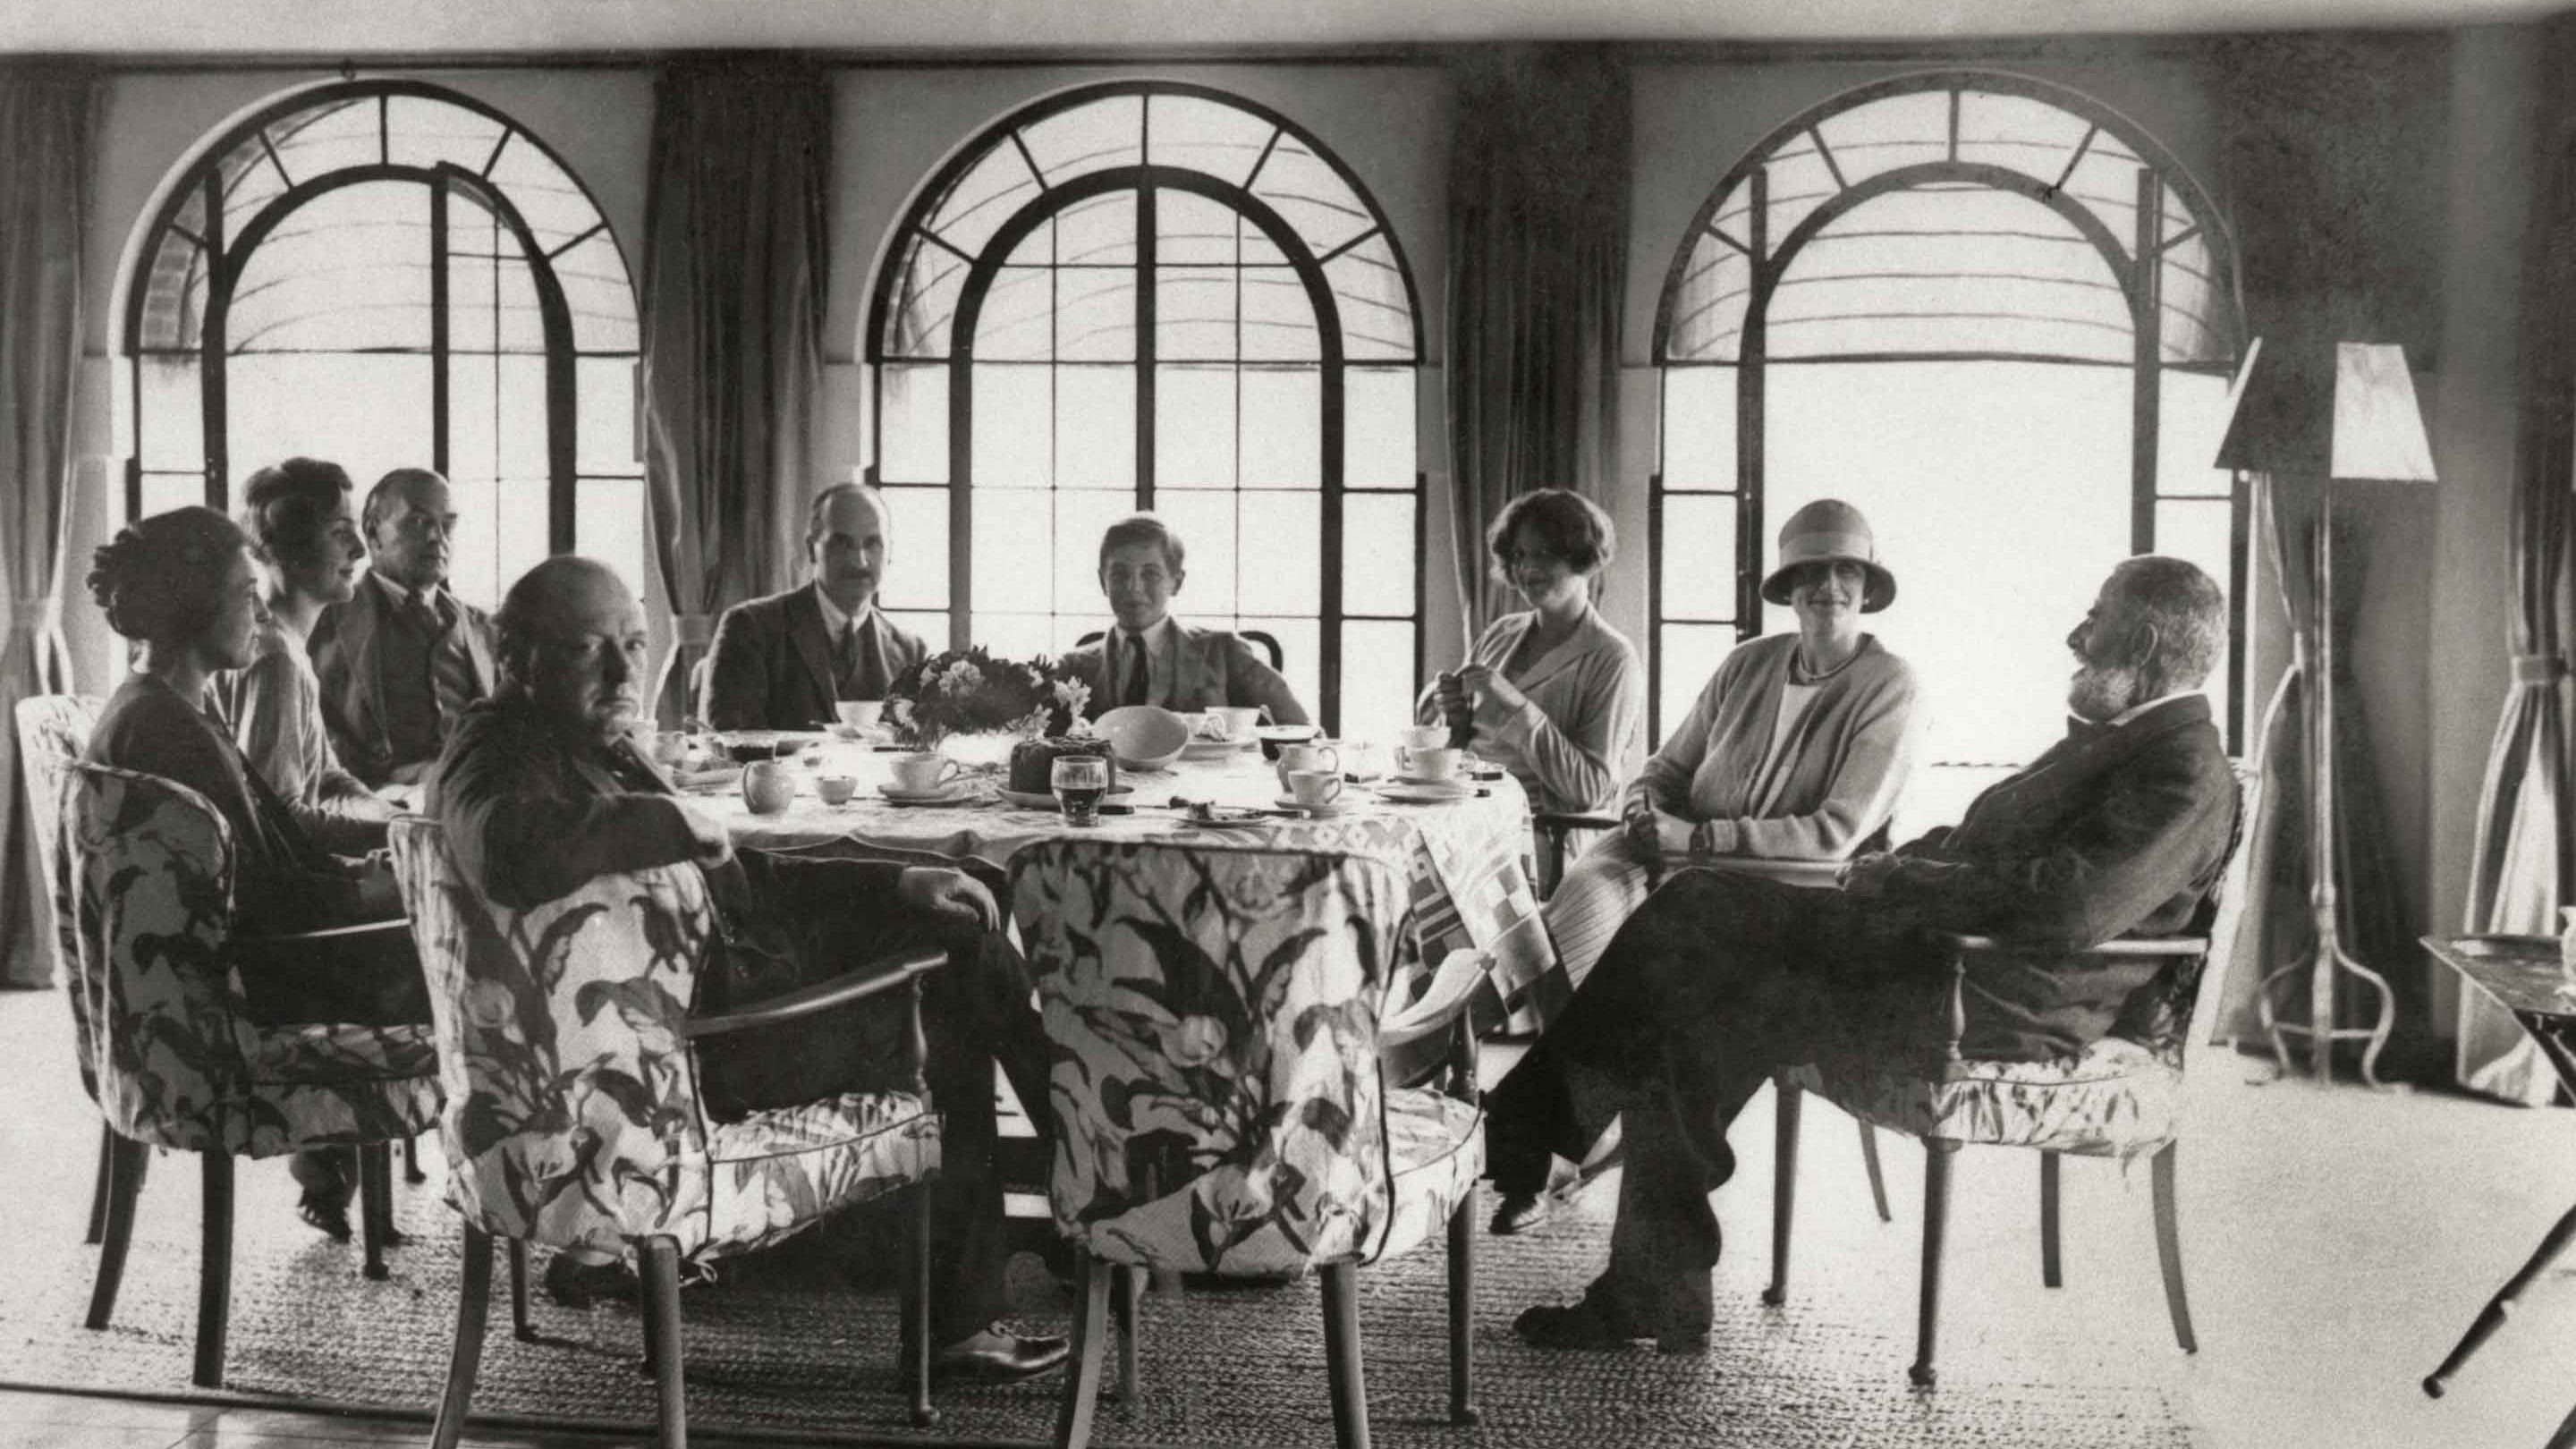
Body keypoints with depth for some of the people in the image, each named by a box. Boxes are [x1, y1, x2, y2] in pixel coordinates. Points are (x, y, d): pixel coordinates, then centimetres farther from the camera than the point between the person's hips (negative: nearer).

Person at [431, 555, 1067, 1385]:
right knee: (946, 1022, 2)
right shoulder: (498, 756, -16)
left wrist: (896, 885, 11)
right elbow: (509, 856, -43)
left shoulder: (593, 749, 14)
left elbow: (733, 878, 20)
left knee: (958, 930, 14)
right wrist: (670, 817, -28)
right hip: (686, 1053, -10)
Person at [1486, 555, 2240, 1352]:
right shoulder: (2116, 736, 18)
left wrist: (1904, 882, -17)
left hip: (2007, 998, -10)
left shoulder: (2186, 775, -13)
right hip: (1941, 938, 10)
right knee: (1697, 906, -3)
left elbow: (2067, 911, -27)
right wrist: (1893, 867, 6)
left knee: (1701, 1021, -18)